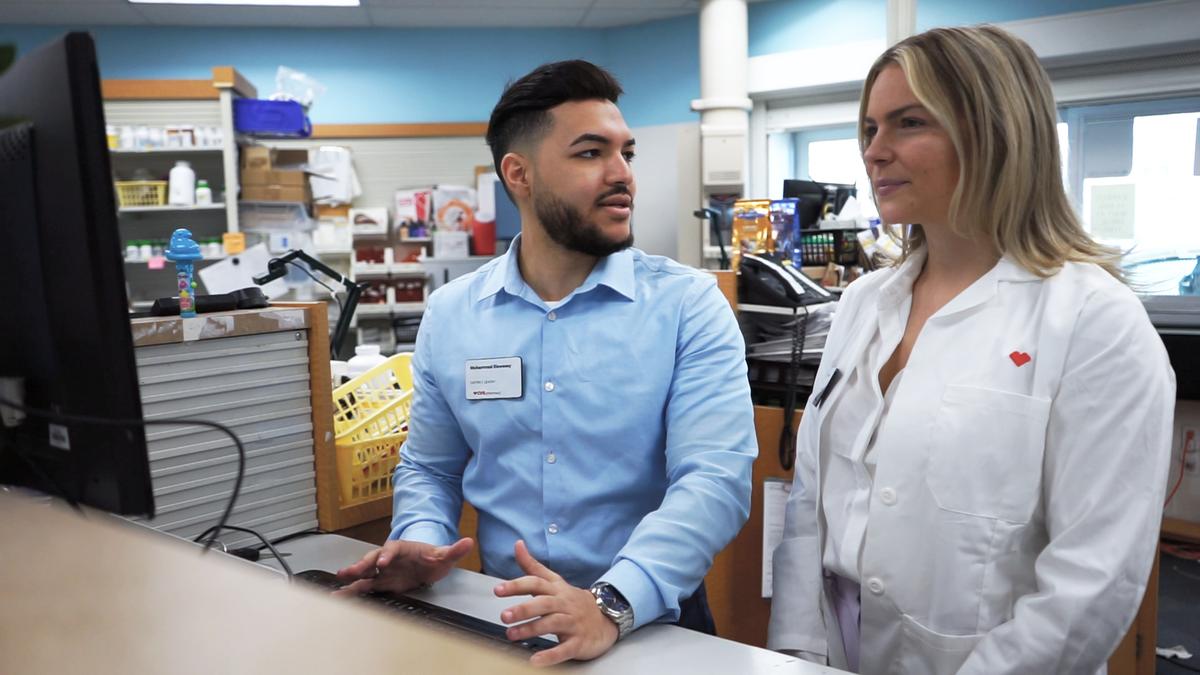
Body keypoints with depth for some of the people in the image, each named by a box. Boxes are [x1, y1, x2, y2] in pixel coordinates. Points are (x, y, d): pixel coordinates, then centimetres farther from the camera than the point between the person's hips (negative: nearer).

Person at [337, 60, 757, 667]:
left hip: (653, 628, -1)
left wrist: (613, 604, -30)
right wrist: (421, 541, -7)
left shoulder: (689, 305, -6)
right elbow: (429, 469, 13)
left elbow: (713, 479, -16)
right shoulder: (450, 315, 4)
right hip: (505, 626, 2)